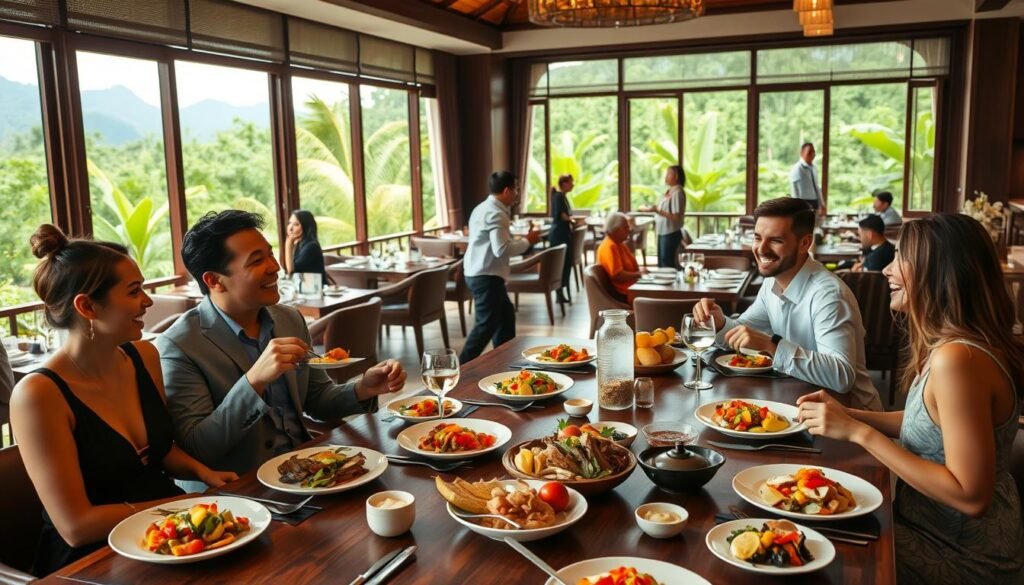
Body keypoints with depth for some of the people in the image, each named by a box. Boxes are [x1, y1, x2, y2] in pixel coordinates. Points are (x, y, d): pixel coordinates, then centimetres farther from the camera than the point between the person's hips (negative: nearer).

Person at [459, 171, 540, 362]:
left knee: (505, 314, 20)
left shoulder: (484, 208, 14)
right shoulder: (496, 214, -18)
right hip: (487, 276, -11)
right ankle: (462, 367, -4)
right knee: (487, 324, -6)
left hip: (478, 273, 11)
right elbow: (502, 249, -26)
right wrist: (527, 241, -14)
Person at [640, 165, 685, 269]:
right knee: (661, 263, 17)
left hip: (671, 233, -9)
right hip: (663, 232, 9)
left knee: (668, 265, -3)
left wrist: (657, 210, -24)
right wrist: (653, 208, 7)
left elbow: (676, 217, -22)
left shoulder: (677, 192, -17)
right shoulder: (668, 191, 10)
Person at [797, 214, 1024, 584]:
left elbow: (970, 497, -29)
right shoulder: (946, 343, 1)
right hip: (933, 525, 8)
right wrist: (847, 414, 0)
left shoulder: (957, 358, -29)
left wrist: (859, 433, -27)